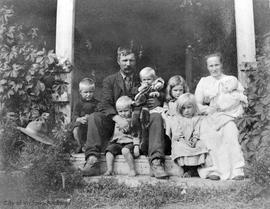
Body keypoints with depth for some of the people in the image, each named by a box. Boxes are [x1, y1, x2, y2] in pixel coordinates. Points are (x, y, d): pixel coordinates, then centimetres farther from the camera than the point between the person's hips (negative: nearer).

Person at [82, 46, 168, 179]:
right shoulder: (109, 81, 10)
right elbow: (104, 104, -4)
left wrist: (156, 101, -12)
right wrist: (118, 118, -24)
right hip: (115, 123, 0)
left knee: (156, 117, -26)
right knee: (94, 117, -25)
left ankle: (156, 161, -37)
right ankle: (92, 159, -35)